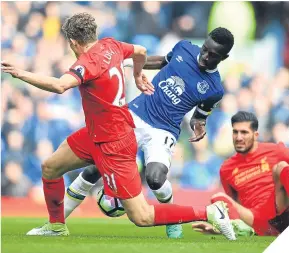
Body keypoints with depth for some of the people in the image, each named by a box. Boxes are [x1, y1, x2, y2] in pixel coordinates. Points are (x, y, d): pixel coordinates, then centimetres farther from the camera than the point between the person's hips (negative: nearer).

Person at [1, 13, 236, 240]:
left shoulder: (89, 61, -27)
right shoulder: (110, 45, -1)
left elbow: (59, 85, -45)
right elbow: (141, 51, 21)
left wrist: (21, 74, -37)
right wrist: (138, 75, 41)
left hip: (113, 145, -10)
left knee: (142, 218, -6)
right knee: (50, 168, 18)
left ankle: (210, 213, -4)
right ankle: (56, 226, 36)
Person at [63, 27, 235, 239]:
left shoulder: (214, 90, -5)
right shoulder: (184, 48, 1)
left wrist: (198, 124, -5)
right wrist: (132, 62, 14)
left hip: (163, 132, -3)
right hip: (135, 116, 3)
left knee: (155, 178, -29)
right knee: (95, 169, -5)